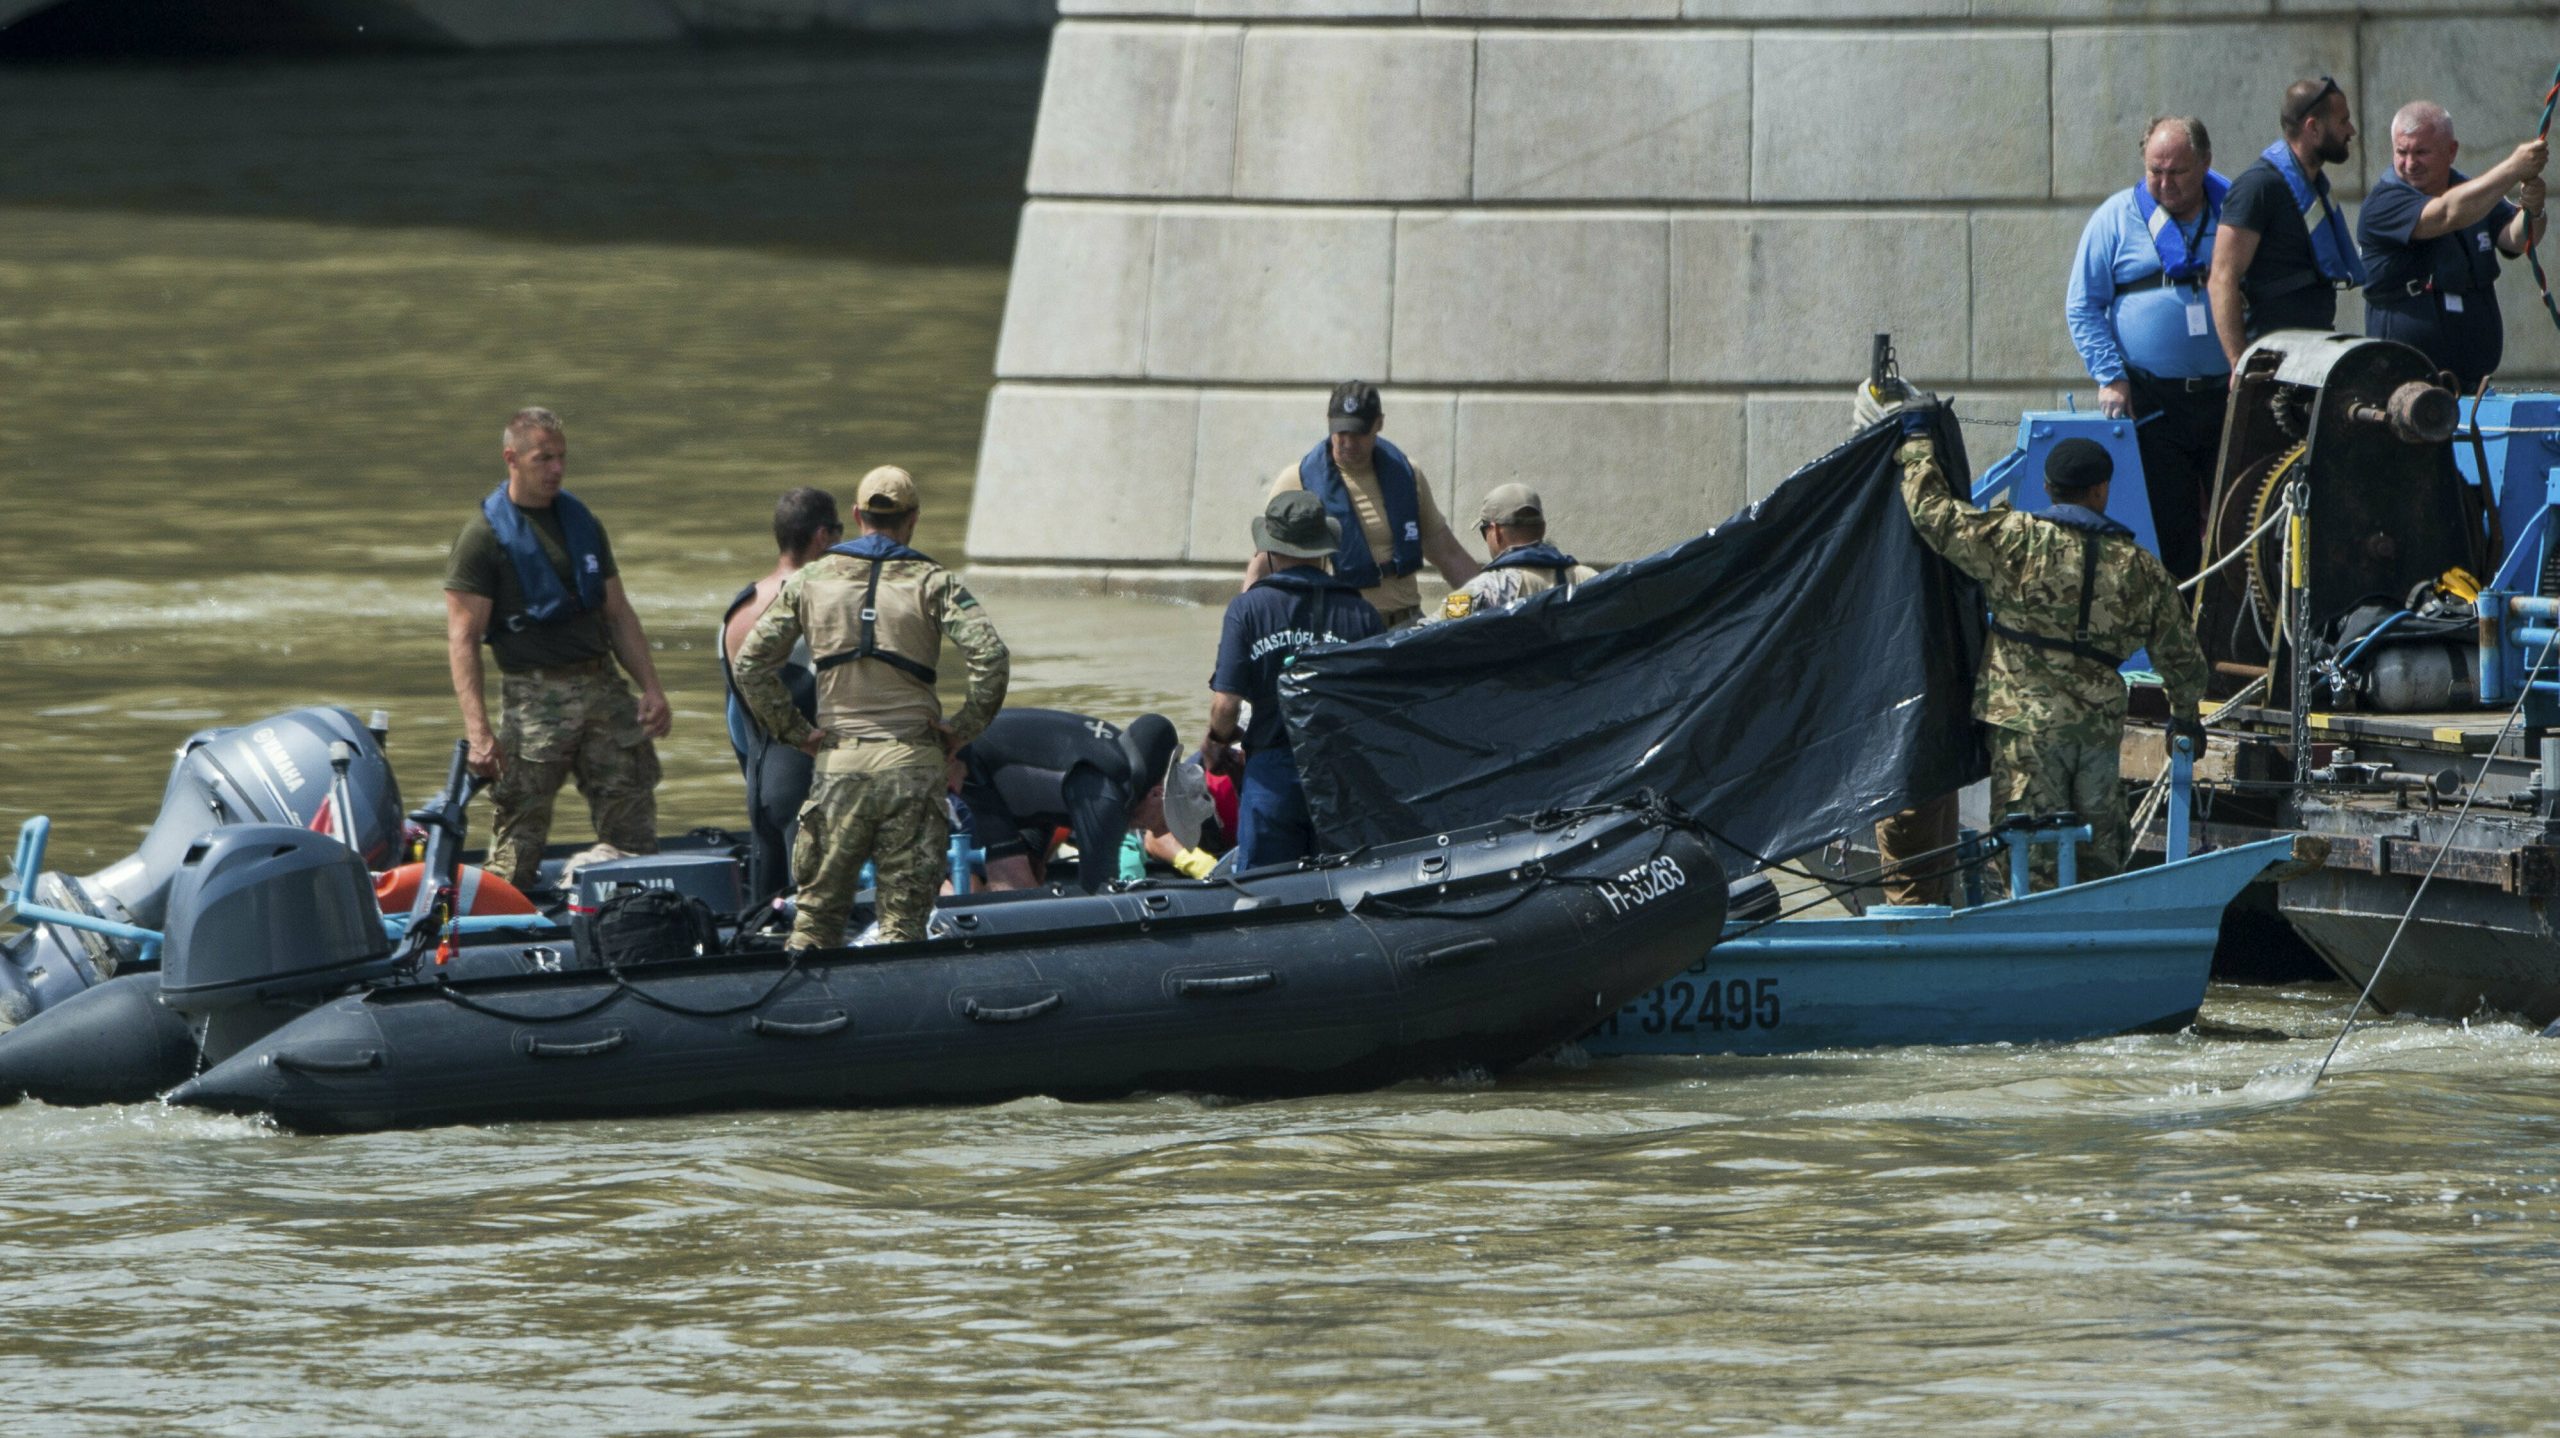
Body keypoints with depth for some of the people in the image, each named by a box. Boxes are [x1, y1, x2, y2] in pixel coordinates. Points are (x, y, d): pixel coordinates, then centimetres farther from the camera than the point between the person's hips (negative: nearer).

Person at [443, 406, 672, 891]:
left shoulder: (582, 523, 15)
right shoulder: (484, 536, -4)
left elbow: (618, 614, 20)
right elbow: (463, 638, -8)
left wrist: (651, 688, 8)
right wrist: (478, 731, -18)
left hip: (603, 687, 5)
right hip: (534, 696, -5)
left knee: (633, 833, 2)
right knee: (516, 844, -7)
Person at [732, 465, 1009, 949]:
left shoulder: (810, 580, 5)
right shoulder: (932, 583, -1)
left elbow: (751, 663, 3)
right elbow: (990, 657, -14)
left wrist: (795, 732, 8)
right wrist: (962, 729, -3)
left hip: (838, 763, 1)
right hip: (913, 763, -1)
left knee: (817, 910, 10)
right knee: (904, 917, 1)